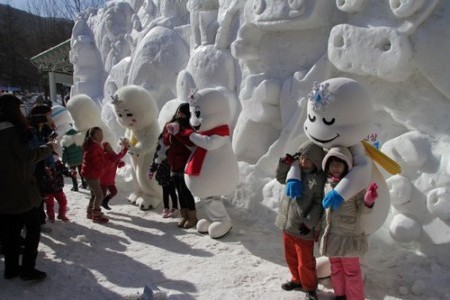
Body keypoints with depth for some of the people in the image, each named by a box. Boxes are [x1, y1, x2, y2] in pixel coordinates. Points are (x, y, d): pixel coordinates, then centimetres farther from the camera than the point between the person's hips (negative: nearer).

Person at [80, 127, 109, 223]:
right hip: (91, 174, -11)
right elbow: (96, 161, -23)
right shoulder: (92, 147, -21)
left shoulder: (96, 146, 12)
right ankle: (96, 215, -2)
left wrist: (101, 169, 7)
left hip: (93, 174, 11)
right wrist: (102, 168, -7)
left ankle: (90, 212, 33)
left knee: (94, 194, 21)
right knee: (99, 195, -9)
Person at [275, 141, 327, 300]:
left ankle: (310, 287, 33)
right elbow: (281, 179, 20)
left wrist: (309, 223, -21)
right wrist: (283, 165, 2)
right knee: (291, 257, 23)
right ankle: (297, 280, 46)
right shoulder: (295, 169, 2)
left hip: (303, 228, -7)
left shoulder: (319, 179, -21)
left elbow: (319, 205, -19)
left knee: (305, 262, 9)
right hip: (287, 223, 7)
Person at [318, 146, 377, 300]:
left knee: (351, 270, 9)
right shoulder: (326, 183, -1)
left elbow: (362, 209, -9)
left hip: (348, 235, -5)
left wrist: (368, 200, -31)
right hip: (330, 234, 5)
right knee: (336, 268, 20)